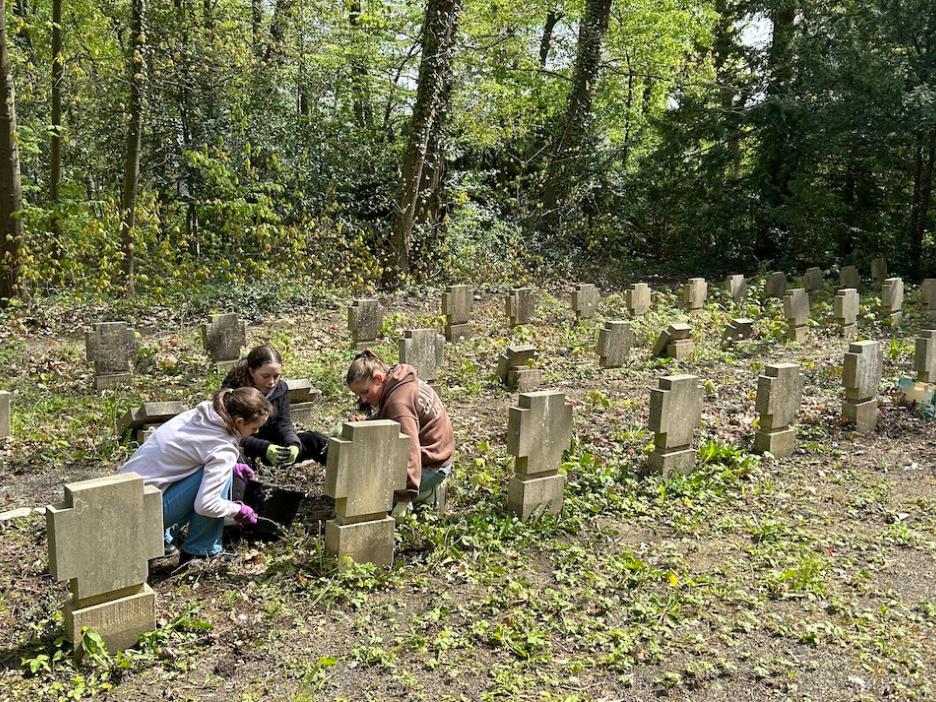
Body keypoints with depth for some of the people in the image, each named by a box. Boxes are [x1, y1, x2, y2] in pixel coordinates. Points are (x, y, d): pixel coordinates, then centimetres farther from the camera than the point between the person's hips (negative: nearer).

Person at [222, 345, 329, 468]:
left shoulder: (280, 388, -5)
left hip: (272, 442, 5)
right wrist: (264, 448, -40)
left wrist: (293, 444, -29)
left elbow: (283, 423, -6)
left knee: (316, 440, -9)